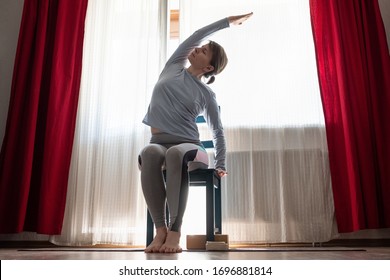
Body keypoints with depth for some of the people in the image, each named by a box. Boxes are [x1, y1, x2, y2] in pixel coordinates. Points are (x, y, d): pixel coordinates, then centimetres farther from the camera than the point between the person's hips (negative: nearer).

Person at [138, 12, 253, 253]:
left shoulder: (207, 94, 7)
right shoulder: (174, 67, 16)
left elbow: (218, 131, 11)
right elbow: (197, 35, 16)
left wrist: (221, 165, 1)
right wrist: (228, 21, 24)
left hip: (188, 146, -2)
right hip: (159, 143, 2)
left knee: (175, 154, -40)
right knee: (149, 153, -36)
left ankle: (175, 231, -39)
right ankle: (160, 229, -36)